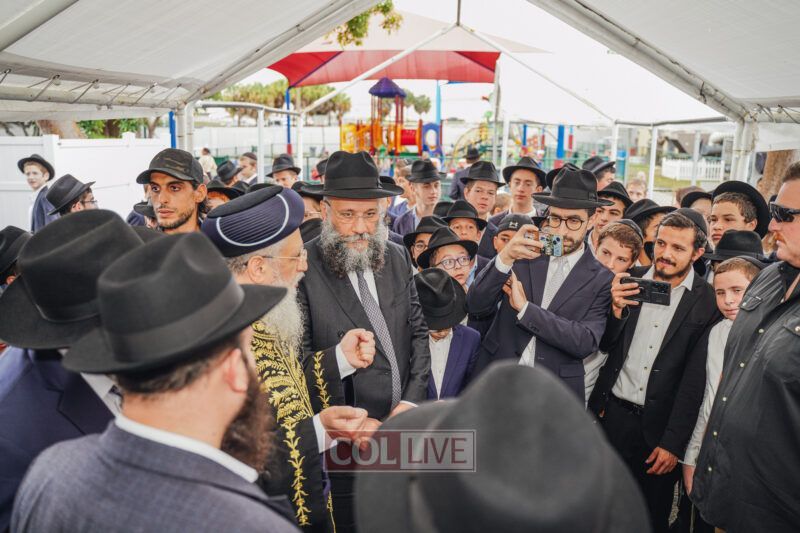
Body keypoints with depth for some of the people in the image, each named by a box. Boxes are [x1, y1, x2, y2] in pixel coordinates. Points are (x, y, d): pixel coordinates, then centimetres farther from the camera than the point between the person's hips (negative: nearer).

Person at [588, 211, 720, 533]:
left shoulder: (708, 301, -8)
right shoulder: (629, 281, -1)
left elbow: (695, 379, -7)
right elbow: (603, 346, 2)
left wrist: (673, 442, -8)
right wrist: (616, 309, -16)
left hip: (659, 426, -2)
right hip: (611, 414, 2)